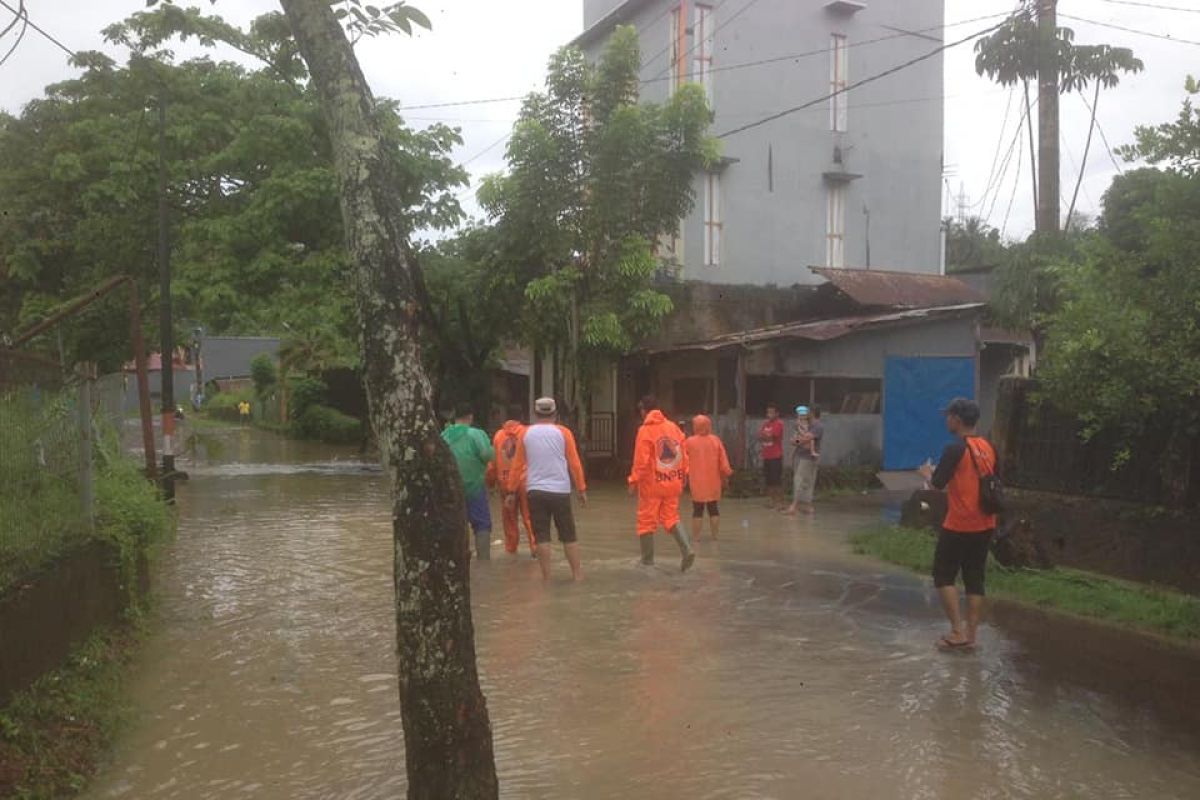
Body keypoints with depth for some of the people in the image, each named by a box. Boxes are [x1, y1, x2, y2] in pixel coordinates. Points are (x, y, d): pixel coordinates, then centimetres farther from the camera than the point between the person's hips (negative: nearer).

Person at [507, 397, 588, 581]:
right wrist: (581, 489, 8)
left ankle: (546, 577, 4)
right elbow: (574, 463, 1)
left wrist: (512, 492, 13)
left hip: (535, 492, 1)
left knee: (542, 536, 5)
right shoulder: (563, 433, 1)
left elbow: (517, 465, 7)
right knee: (569, 535, 8)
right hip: (560, 491, -1)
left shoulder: (526, 434, 5)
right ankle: (577, 574, 11)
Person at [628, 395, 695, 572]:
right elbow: (684, 456, 7)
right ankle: (687, 550, -4)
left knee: (647, 521, 8)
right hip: (672, 483, 5)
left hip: (651, 484, -5)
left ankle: (647, 560, 14)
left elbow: (641, 460, -15)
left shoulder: (645, 430, -11)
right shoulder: (674, 427, 4)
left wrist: (634, 481, -6)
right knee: (671, 519, 15)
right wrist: (682, 477, 17)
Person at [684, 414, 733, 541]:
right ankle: (716, 535, 15)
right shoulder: (716, 440, -2)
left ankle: (696, 536, 6)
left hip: (696, 482, -2)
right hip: (713, 481, 2)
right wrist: (726, 475, 11)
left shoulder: (689, 442, -8)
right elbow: (723, 461, 0)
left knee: (697, 510, 7)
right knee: (714, 509, 13)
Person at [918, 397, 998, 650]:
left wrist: (928, 473, 8)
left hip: (958, 526, -7)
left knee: (943, 576, 6)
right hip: (984, 525, 7)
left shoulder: (955, 449, -16)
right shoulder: (988, 448, 7)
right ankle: (971, 635, 13)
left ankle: (957, 631, 1)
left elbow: (938, 484, -13)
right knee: (975, 579, 10)